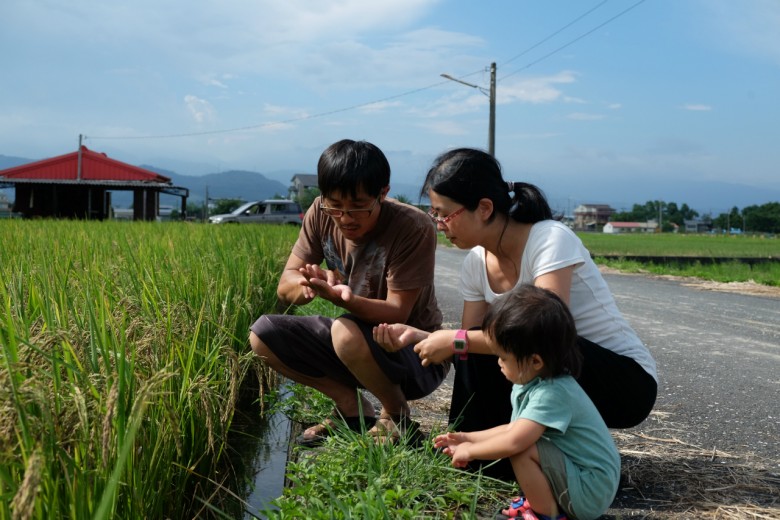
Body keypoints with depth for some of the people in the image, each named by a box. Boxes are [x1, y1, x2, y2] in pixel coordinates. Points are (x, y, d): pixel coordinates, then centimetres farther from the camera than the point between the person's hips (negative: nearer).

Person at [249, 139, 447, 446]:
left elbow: (397, 312, -24)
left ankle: (397, 418, -5)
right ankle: (352, 409, 4)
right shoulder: (322, 214, -10)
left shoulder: (413, 228, -25)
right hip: (360, 331, 6)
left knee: (347, 333, -36)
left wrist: (344, 298, -44)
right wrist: (309, 284, -35)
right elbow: (285, 287, -10)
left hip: (416, 353, -6)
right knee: (263, 334, -9)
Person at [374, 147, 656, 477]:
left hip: (628, 382, -6)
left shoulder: (550, 239, -23)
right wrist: (418, 337, -18)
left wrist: (456, 340, -29)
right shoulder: (475, 264, -1)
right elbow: (469, 341, 0)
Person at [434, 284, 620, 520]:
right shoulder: (534, 382, 2)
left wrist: (470, 451, -18)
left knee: (523, 451, -24)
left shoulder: (552, 393, -27)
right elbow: (514, 428, 15)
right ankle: (543, 501, 10)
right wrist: (469, 438, 11)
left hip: (590, 492, -10)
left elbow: (514, 441, -35)